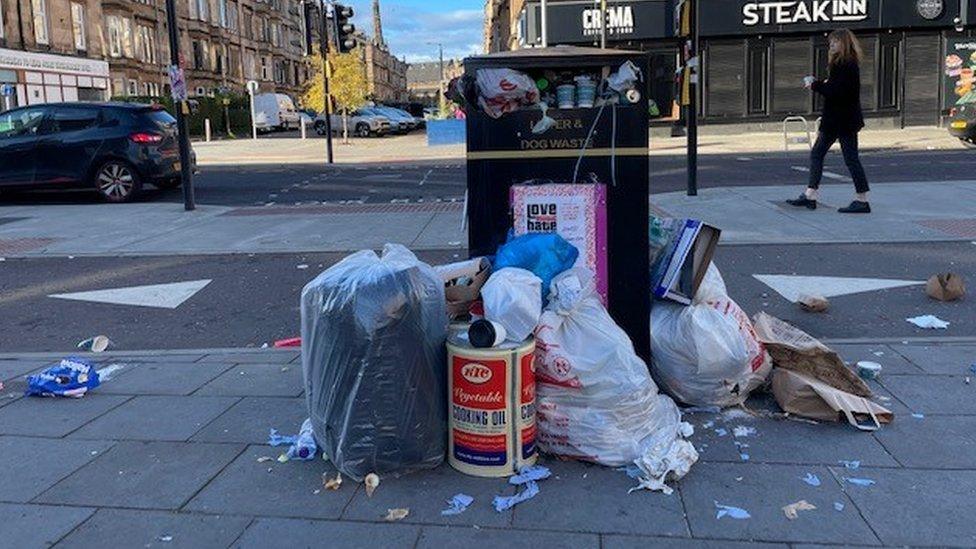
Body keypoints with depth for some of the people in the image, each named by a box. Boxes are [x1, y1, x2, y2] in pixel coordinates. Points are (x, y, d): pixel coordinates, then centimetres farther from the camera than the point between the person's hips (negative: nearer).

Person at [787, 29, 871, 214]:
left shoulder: (848, 65, -17)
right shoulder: (840, 63, 14)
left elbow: (836, 92, -23)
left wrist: (815, 85, -13)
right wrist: (816, 83, 2)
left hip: (844, 120, -10)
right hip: (835, 119, 11)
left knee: (850, 158, -4)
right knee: (816, 154, 10)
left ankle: (862, 200, 3)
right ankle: (810, 196, 14)